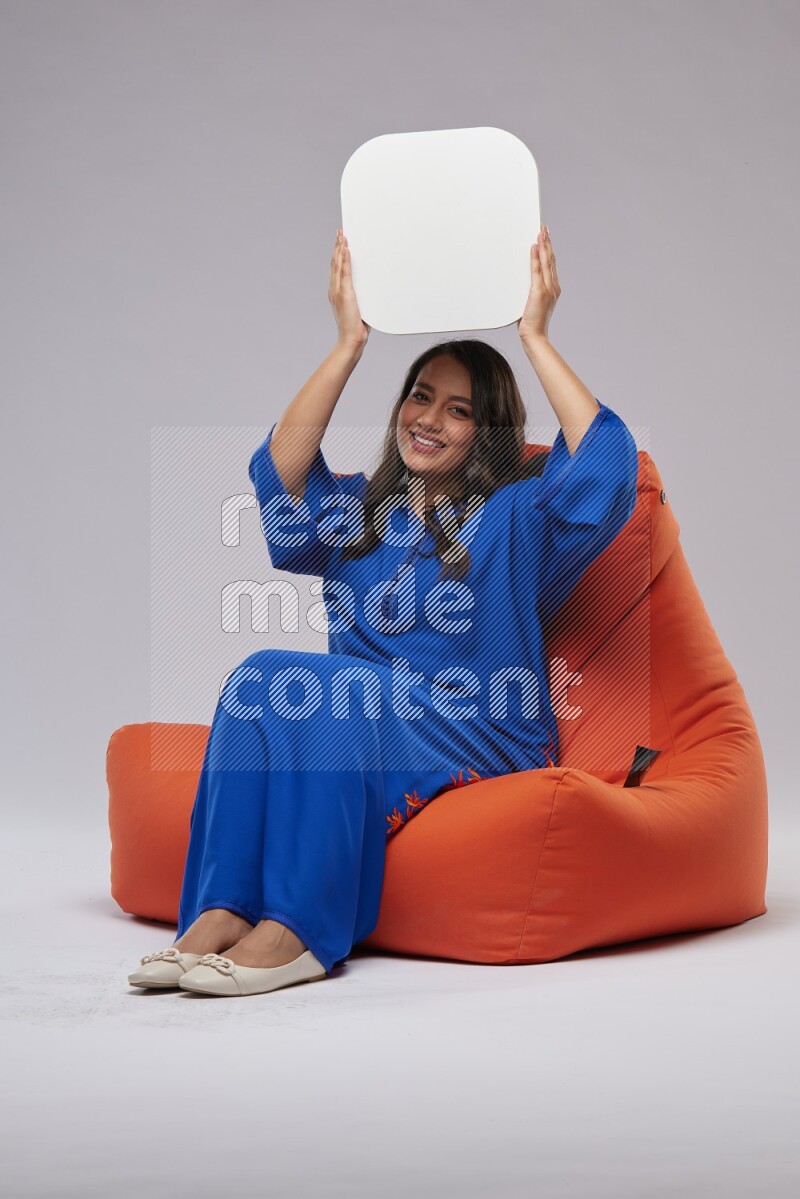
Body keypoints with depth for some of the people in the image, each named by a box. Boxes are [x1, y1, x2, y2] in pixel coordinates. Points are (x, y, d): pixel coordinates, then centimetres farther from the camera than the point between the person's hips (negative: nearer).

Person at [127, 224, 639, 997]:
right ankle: (220, 912, -34)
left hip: (481, 751, -4)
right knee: (260, 679, -27)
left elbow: (608, 460, -10)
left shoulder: (517, 518, 9)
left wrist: (534, 338, -8)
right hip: (357, 734, 4)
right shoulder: (355, 512, 19)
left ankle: (295, 930, -38)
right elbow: (278, 470, -2)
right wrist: (351, 342, -4)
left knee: (290, 681, -30)